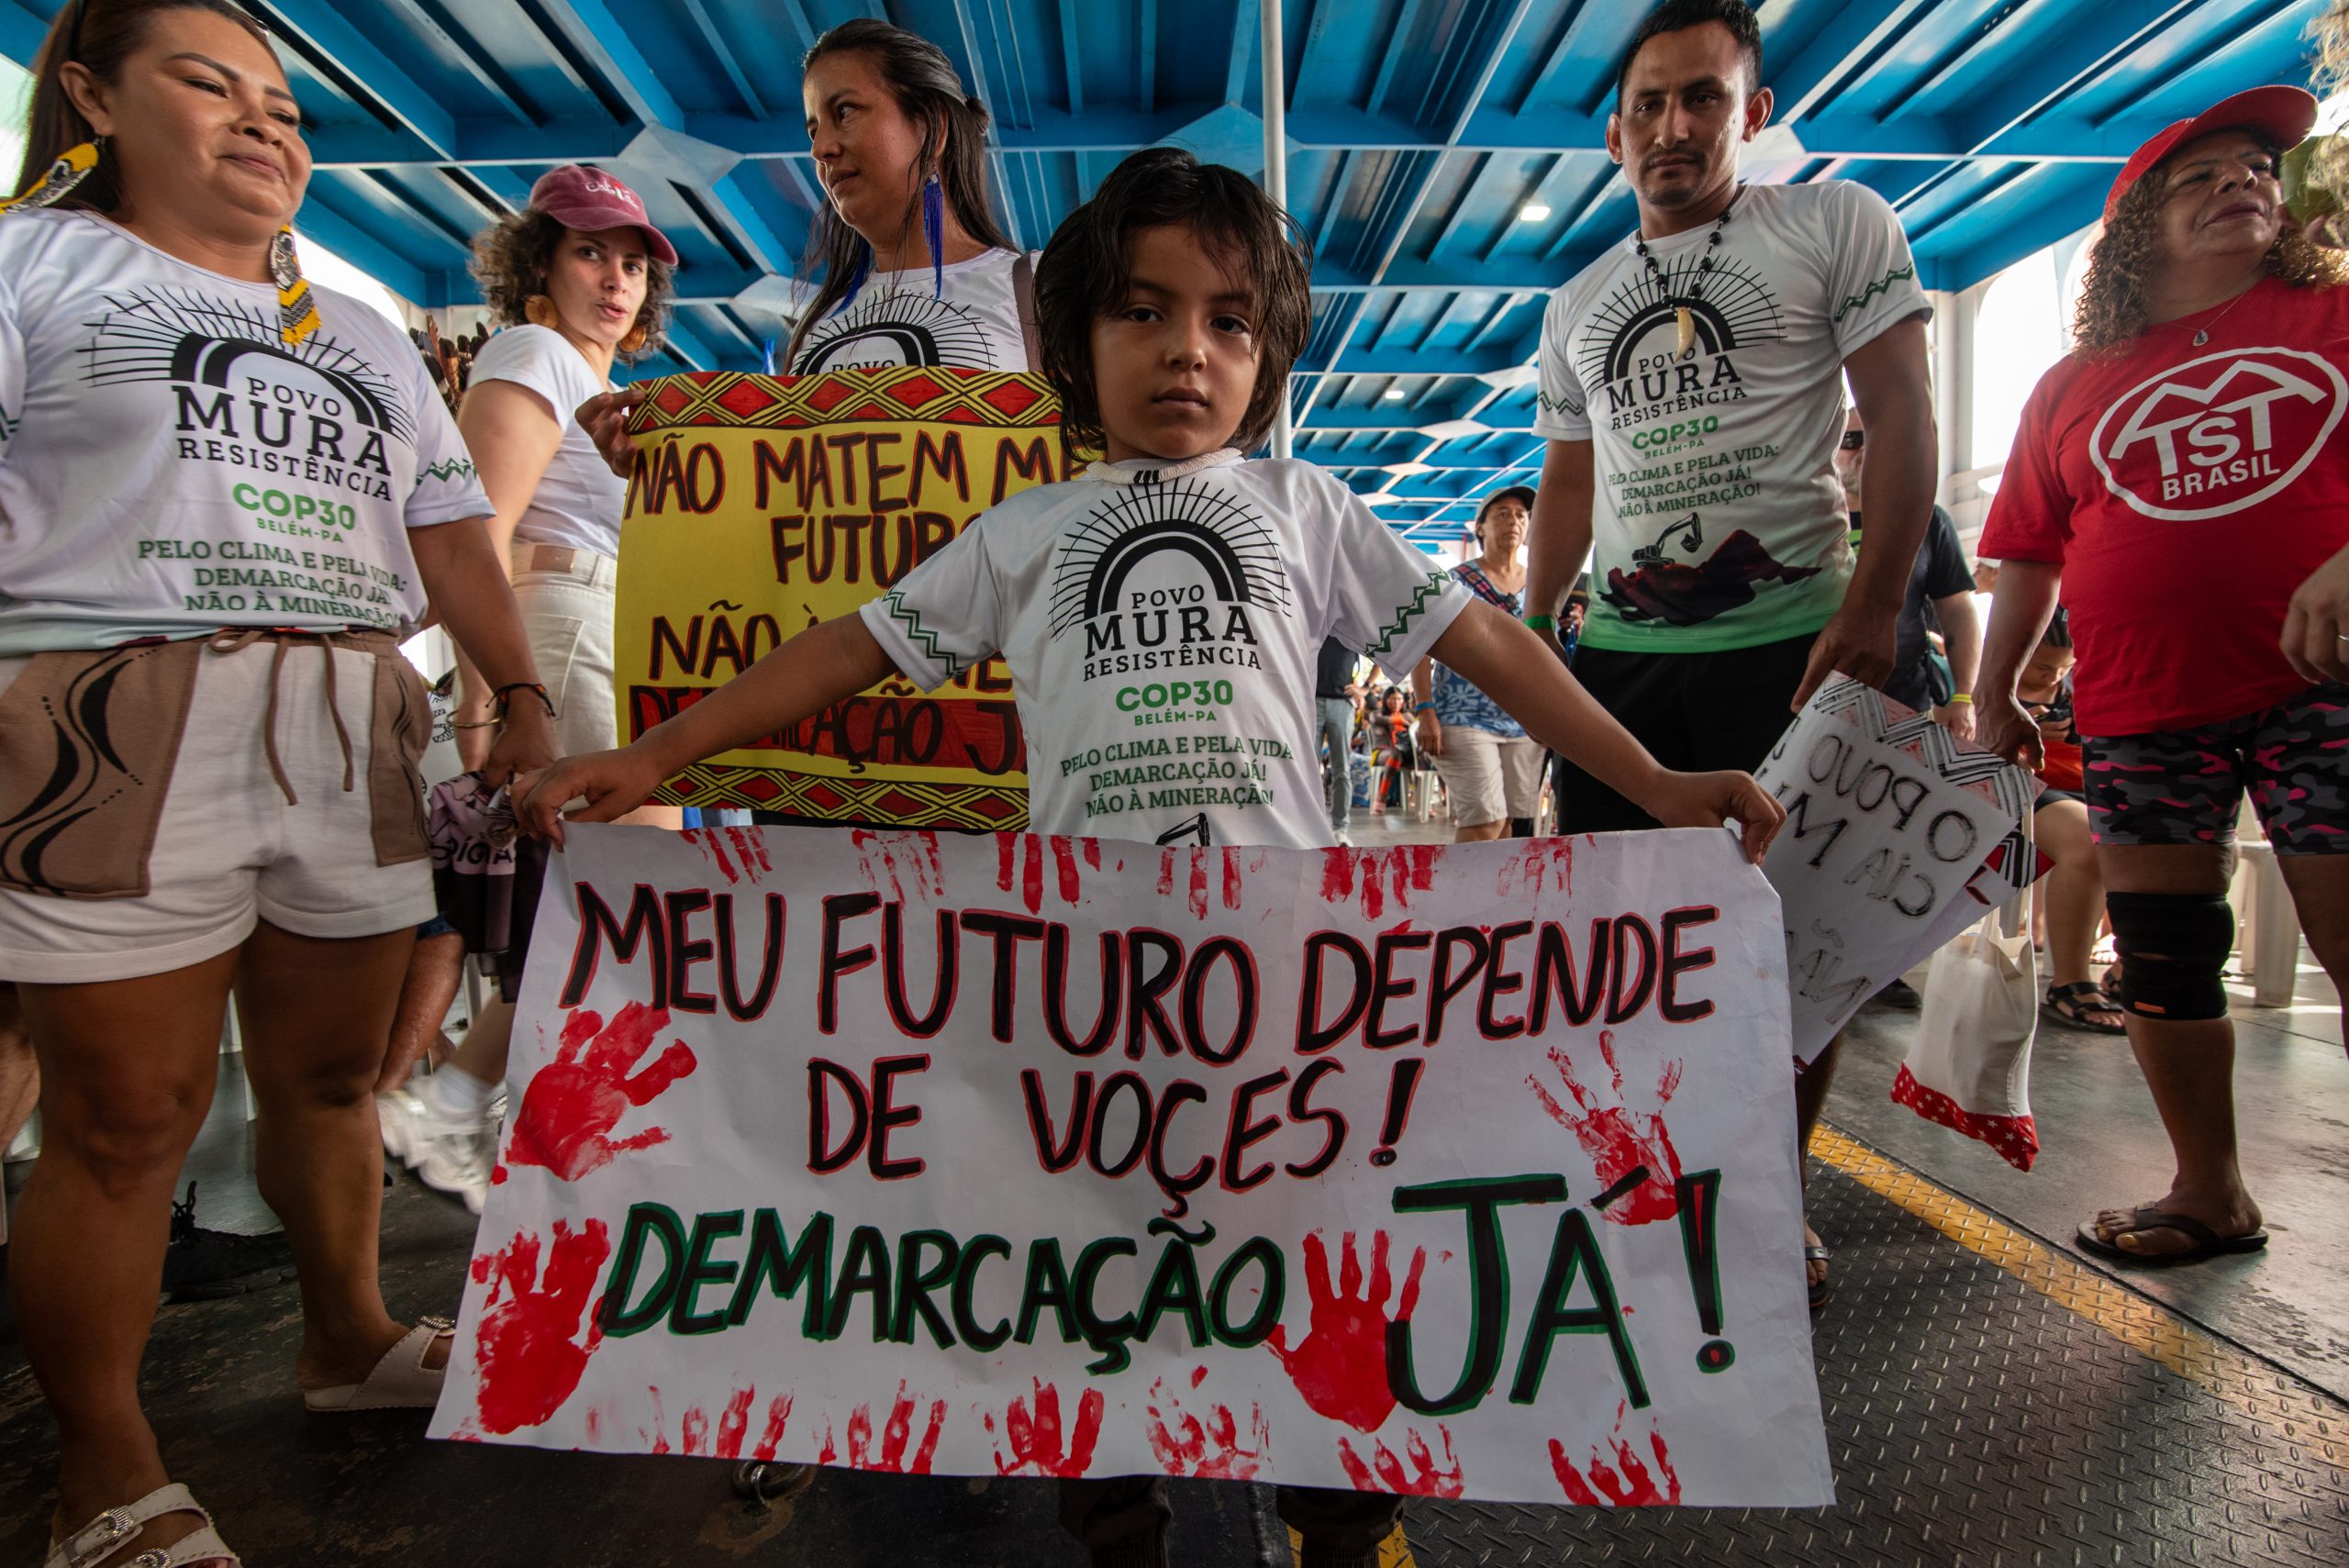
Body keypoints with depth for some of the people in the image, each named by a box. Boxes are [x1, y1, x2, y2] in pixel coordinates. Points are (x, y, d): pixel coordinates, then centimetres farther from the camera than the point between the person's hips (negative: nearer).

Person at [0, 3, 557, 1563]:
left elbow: (450, 528, 18)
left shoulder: (366, 333, 24)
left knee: (330, 1069, 11)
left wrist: (524, 694, 8)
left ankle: (349, 1336, 31)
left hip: (359, 739, 5)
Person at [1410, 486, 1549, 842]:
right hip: (1464, 721, -5)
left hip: (1525, 726, 5)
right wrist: (1425, 712, -14)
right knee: (1486, 823, -15)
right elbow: (1421, 649, -5)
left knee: (1515, 826, 4)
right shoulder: (1454, 582, 0)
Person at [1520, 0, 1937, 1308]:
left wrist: (1874, 606, -15)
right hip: (1620, 649, 4)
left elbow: (1902, 414, -4)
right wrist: (1529, 628, 10)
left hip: (1790, 636, -4)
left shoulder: (1837, 225, 5)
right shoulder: (1578, 306, 18)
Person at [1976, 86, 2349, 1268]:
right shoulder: (2072, 388, 16)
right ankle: (2210, 1194, 22)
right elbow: (2028, 558, 15)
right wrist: (1995, 694, 10)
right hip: (2139, 704, 3)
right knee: (2161, 955, 7)